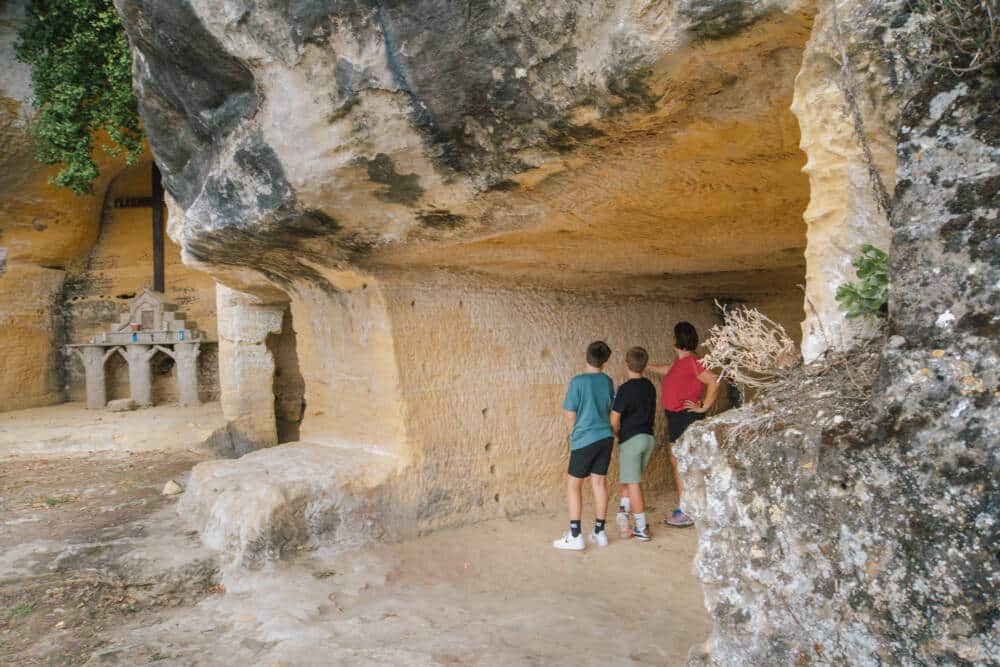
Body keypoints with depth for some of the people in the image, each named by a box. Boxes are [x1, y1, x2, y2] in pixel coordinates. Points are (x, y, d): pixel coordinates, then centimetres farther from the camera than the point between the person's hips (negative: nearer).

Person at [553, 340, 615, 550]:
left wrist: (574, 434, 10)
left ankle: (575, 535, 2)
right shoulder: (608, 382, 3)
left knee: (573, 484, 3)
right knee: (599, 481, 13)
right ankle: (599, 531, 19)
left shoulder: (578, 382, -13)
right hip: (606, 438, 5)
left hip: (584, 440, -5)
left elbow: (570, 416, -8)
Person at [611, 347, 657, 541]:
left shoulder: (626, 389, -14)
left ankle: (642, 528, 4)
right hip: (649, 437, 7)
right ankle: (623, 512, 13)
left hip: (631, 439, -7)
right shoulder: (650, 387, 6)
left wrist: (618, 435, 6)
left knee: (633, 483, 1)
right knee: (630, 479, 19)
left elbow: (614, 420, -14)